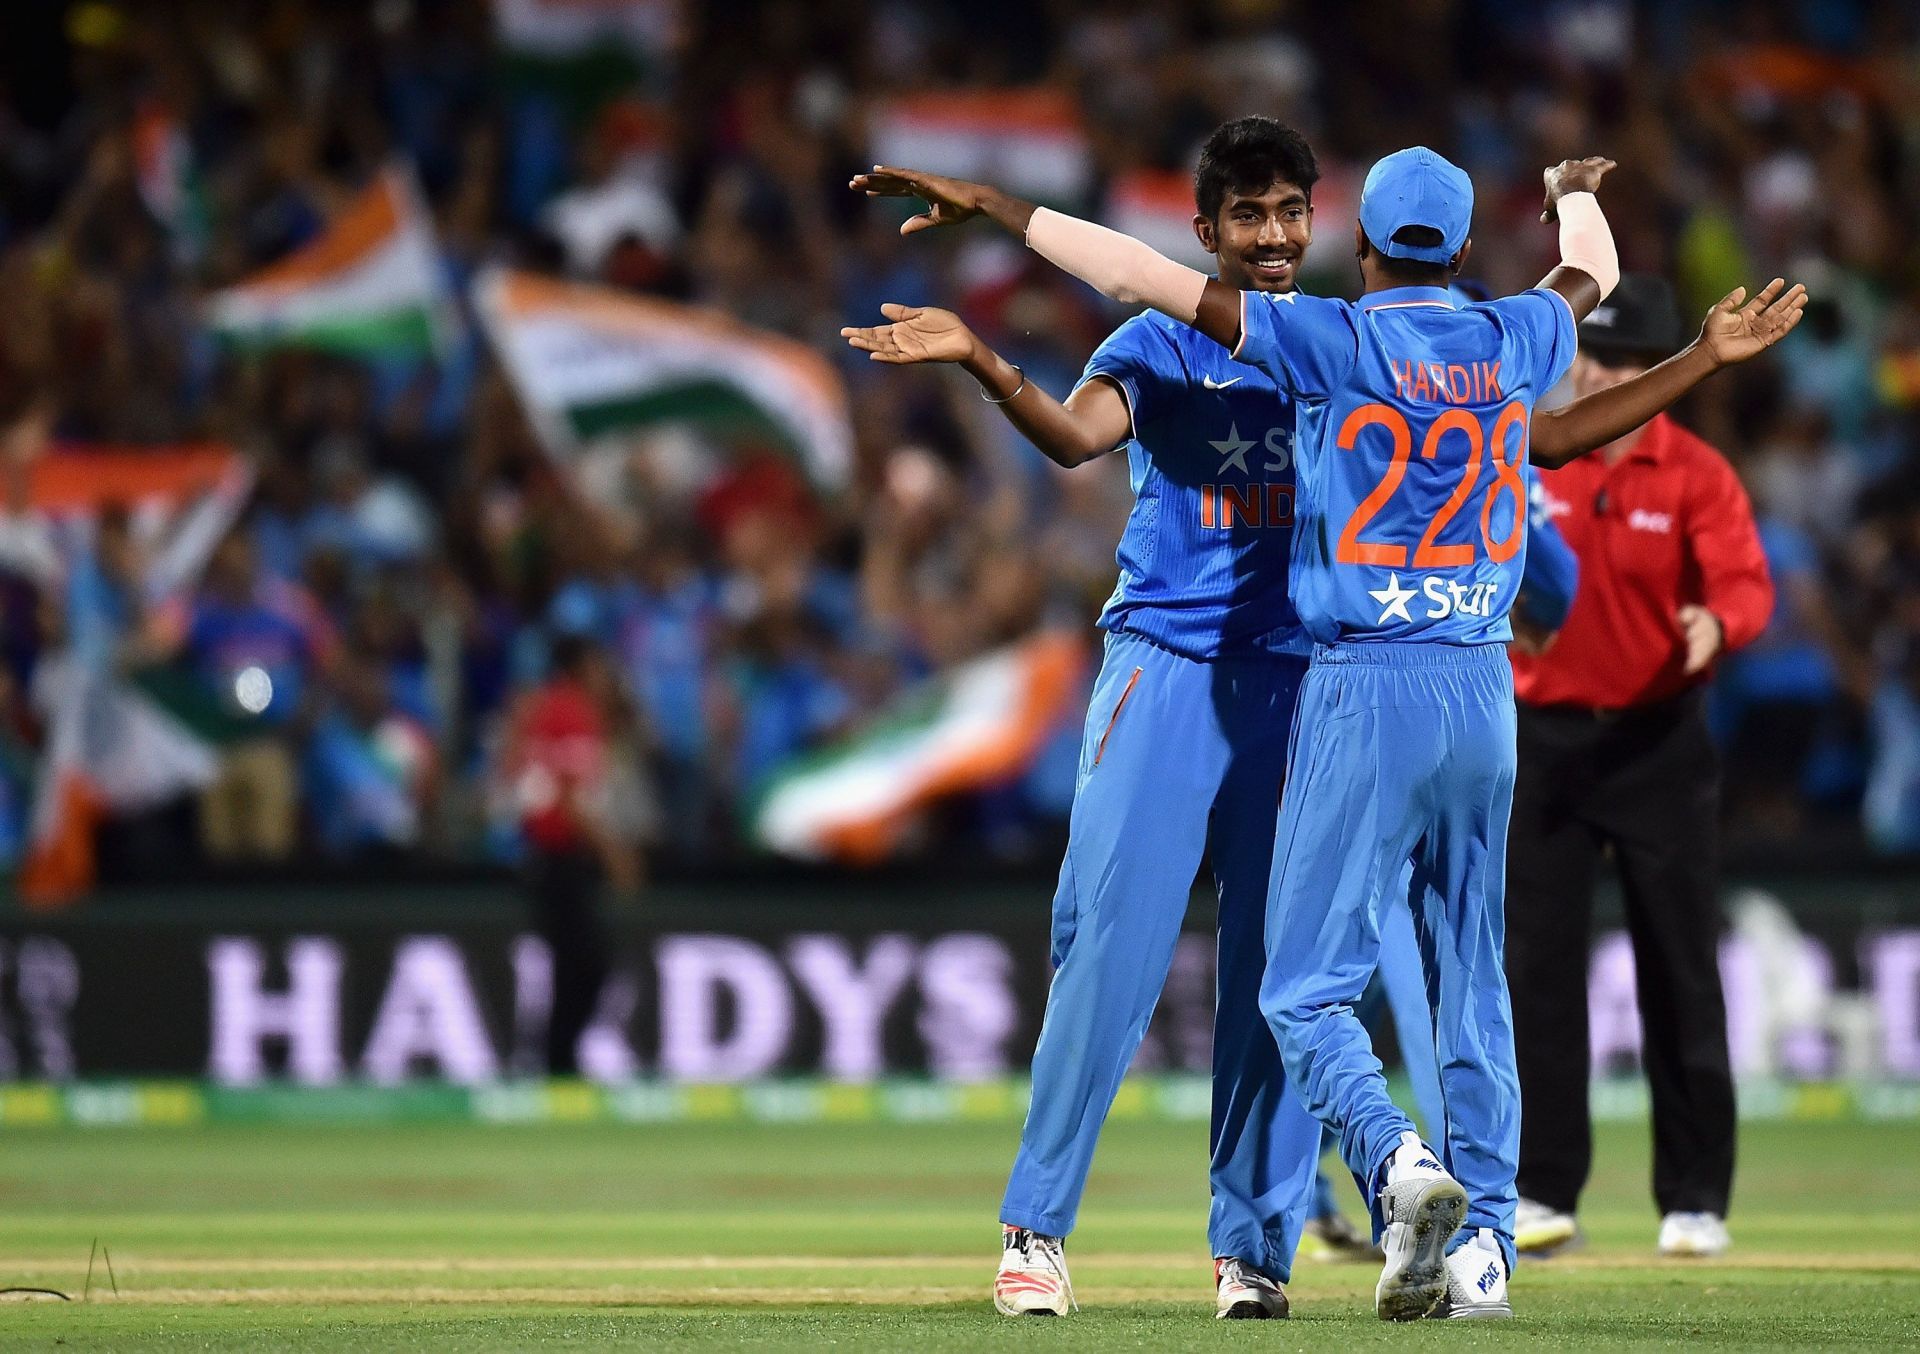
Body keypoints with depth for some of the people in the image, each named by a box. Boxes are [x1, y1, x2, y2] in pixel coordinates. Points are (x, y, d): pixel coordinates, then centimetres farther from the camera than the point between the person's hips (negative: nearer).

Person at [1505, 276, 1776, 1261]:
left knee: (1681, 974, 0)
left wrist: (1718, 623, -40)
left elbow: (1745, 584, -18)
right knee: (1534, 969, 0)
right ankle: (1541, 1193, 5)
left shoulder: (1697, 474, -4)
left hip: (1661, 745, -2)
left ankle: (1694, 1201, 7)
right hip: (1543, 738, 2)